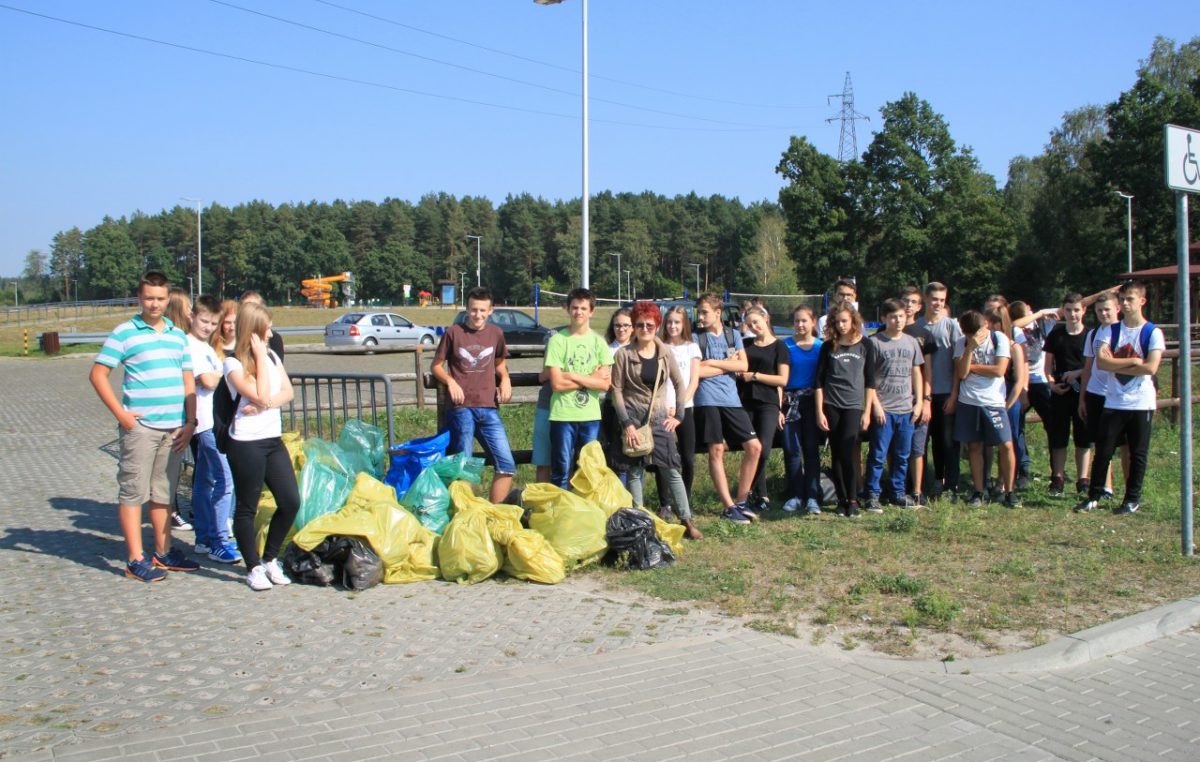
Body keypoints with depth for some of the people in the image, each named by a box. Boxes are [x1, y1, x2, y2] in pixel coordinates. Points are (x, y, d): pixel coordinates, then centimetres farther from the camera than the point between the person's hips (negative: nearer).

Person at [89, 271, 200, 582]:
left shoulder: (178, 335, 13)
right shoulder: (125, 333, -4)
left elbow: (188, 381, 15)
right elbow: (98, 374, -6)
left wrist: (190, 422, 6)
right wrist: (120, 414, -11)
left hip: (174, 427, 5)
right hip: (140, 426, -5)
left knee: (163, 493, 14)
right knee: (133, 492, 0)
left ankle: (164, 553, 24)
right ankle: (135, 560, 4)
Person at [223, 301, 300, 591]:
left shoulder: (272, 355, 11)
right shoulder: (234, 363, -9)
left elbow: (287, 392, 3)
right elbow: (261, 395, -19)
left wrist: (265, 406, -15)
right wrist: (260, 357, -13)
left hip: (273, 439, 7)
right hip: (246, 444, -7)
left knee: (290, 502, 4)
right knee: (247, 508, 4)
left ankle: (270, 559, 21)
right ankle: (254, 568, 15)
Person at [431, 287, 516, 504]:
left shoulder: (496, 333, 10)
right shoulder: (453, 332, 1)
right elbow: (436, 366, 8)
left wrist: (505, 378, 5)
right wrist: (450, 381, -11)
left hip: (488, 407, 3)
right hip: (461, 408, -3)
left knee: (506, 465, -1)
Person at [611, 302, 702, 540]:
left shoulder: (665, 352, 3)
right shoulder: (624, 354, -5)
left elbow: (679, 384, 11)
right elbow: (617, 390, -6)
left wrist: (678, 414, 5)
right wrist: (627, 424, -11)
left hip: (660, 417, 2)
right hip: (633, 417, -2)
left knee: (672, 469, 0)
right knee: (635, 471, 4)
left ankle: (686, 520, 4)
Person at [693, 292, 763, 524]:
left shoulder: (733, 335, 12)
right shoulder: (696, 338, 3)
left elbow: (743, 365, -1)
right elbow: (697, 372, -9)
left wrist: (713, 362, -6)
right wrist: (728, 364, -2)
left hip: (732, 399, 4)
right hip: (708, 399, -3)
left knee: (754, 446, 0)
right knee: (716, 451, -2)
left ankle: (741, 500, 12)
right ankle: (728, 506, 4)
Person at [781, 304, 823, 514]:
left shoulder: (821, 347, 4)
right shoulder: (786, 346, 1)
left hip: (812, 401, 1)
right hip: (791, 401, -1)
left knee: (812, 448, 3)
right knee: (792, 449, 2)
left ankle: (812, 497, 6)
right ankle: (795, 495, 10)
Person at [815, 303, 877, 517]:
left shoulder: (865, 345, 2)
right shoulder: (828, 346, 4)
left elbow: (870, 381, 4)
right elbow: (819, 381, 4)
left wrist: (867, 411, -1)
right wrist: (819, 412, -2)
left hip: (854, 406, -2)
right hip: (831, 406, 2)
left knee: (848, 452, -12)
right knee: (836, 454, 4)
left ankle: (852, 500, -2)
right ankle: (841, 499, 12)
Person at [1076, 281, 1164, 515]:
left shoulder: (1153, 332, -3)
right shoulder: (1110, 331, 5)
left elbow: (1151, 367, -15)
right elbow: (1101, 362, -9)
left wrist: (1115, 366, -10)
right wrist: (1133, 361, -13)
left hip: (1141, 403, -2)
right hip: (1113, 402, 2)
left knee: (1138, 453, 6)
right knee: (1103, 451, 2)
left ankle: (1132, 499, 17)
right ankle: (1093, 496, 10)